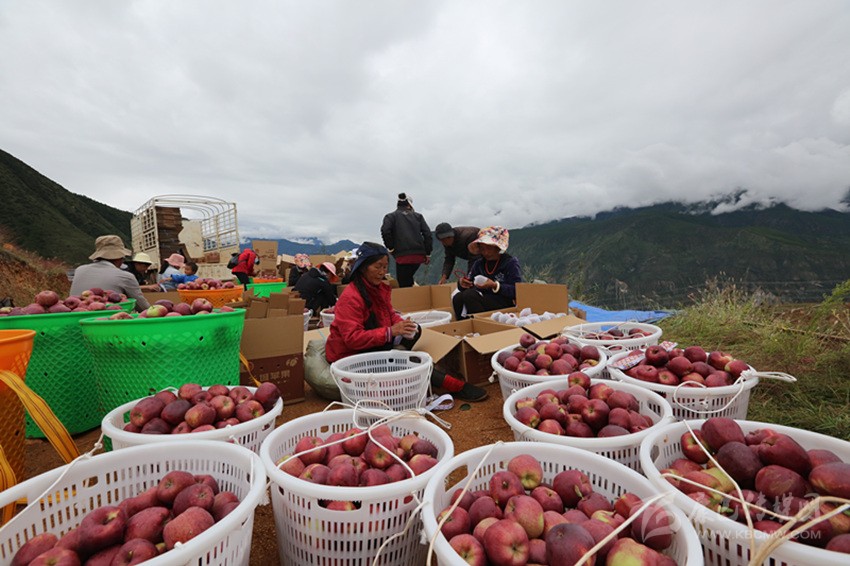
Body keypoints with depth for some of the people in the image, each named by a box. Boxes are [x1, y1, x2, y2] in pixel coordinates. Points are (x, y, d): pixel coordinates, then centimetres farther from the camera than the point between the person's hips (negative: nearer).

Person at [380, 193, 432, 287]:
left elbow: (385, 231, -11)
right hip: (419, 256, 4)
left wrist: (391, 247, 0)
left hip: (403, 256, -4)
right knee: (408, 280, 23)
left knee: (403, 285, -1)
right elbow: (427, 233, 9)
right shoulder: (418, 216, 18)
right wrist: (428, 253, 12)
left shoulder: (391, 216, 9)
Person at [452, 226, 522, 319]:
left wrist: (495, 286, -23)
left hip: (505, 303, -5)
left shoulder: (511, 262, -1)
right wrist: (462, 284, -10)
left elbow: (518, 290, -11)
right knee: (457, 298, -22)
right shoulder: (478, 264, 14)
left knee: (470, 295, -27)